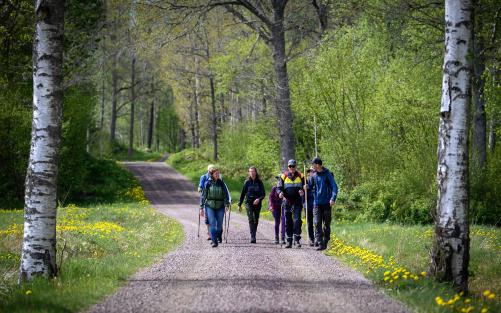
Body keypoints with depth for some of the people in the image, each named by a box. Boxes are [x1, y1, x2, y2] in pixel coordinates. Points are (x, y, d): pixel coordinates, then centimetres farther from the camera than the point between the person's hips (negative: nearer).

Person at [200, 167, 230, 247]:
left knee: (219, 224, 7)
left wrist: (227, 205, -12)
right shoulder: (207, 184, 0)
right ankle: (214, 241, -10)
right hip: (210, 206, -1)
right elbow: (203, 196, 3)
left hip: (220, 207, 1)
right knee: (212, 223, -12)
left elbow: (226, 195, 1)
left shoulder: (221, 184, 2)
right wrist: (201, 207, 1)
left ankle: (219, 236, 38)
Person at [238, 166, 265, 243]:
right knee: (251, 220, -14)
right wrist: (239, 204, 8)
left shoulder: (259, 182, 4)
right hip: (249, 203, -1)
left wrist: (259, 199, -18)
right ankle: (253, 237, -22)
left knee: (256, 220, 7)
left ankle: (253, 236, 21)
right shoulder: (247, 182, 4)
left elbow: (263, 194, 2)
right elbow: (243, 193, 8)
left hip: (257, 203, 1)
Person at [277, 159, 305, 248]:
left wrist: (303, 191, -15)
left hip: (297, 202, -1)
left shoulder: (300, 176, 5)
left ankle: (297, 239, -10)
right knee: (288, 222, 5)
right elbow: (279, 187, 5)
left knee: (297, 220, -13)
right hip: (287, 201, 1)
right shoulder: (284, 176, 5)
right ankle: (289, 241, 12)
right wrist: (280, 192, -17)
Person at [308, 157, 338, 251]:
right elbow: (310, 187, 20)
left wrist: (333, 198, -22)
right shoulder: (314, 176, 9)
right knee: (317, 224, -8)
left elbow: (334, 187, -9)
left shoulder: (328, 174, -4)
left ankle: (325, 242, 15)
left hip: (326, 203, -3)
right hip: (317, 203, 3)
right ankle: (320, 244, -11)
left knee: (326, 224, 5)